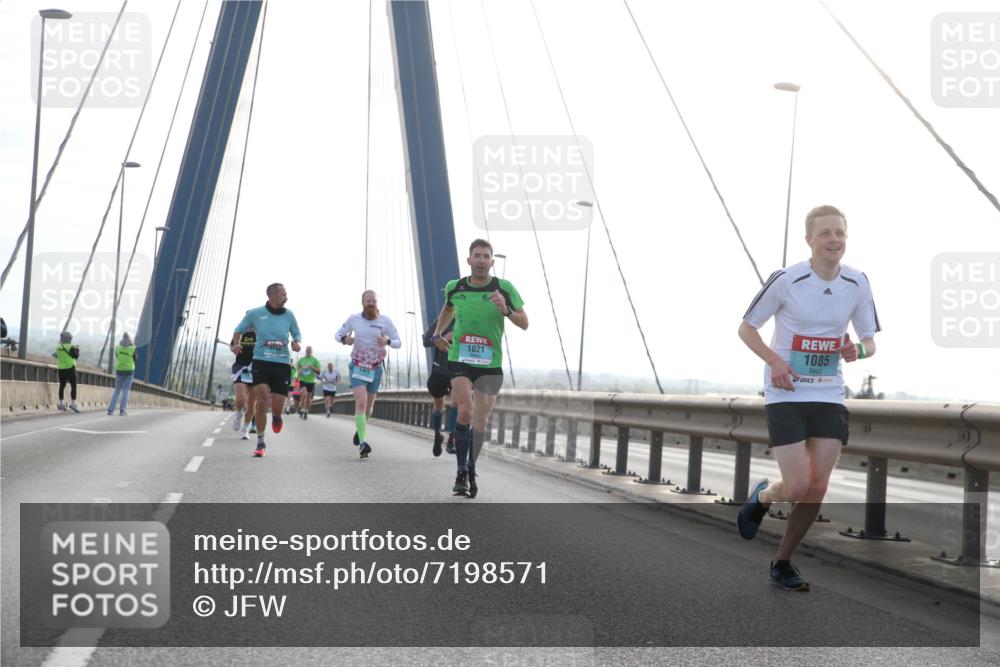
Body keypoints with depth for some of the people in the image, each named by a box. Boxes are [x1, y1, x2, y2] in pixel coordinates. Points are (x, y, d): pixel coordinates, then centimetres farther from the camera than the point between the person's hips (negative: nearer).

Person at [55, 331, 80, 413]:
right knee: (73, 386, -4)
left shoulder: (58, 347, 4)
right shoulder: (71, 347, -11)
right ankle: (73, 403, -13)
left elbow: (57, 356, 14)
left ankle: (61, 403, 12)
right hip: (70, 368, -5)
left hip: (61, 369, 5)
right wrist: (77, 350, 6)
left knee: (62, 386, 11)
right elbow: (76, 356, -11)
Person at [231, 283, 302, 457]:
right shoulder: (255, 314, 0)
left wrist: (296, 342, -2)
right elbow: (239, 330, 15)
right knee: (261, 400, -13)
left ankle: (276, 417, 40)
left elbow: (297, 333, 19)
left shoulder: (288, 315, 4)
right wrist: (235, 344, -2)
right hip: (261, 362, -2)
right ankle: (260, 443, 1)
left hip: (282, 364, 2)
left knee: (277, 406, -1)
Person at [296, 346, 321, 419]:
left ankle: (306, 412, 20)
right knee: (304, 393, -23)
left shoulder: (315, 360, 1)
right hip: (302, 380, -1)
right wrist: (299, 371, -2)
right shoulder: (301, 359, 6)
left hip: (311, 381, 1)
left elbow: (319, 370, -3)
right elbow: (297, 366, 20)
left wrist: (312, 367, -20)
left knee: (309, 397, 7)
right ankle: (302, 410, -14)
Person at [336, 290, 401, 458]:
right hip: (357, 367, -2)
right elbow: (339, 334, 10)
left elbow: (398, 342, -2)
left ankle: (359, 430, 44)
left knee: (368, 406, 13)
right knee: (361, 402, -19)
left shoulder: (385, 321, -5)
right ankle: (362, 443, -24)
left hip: (375, 368, 2)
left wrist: (388, 341, -24)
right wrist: (345, 339, -14)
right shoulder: (354, 319, -4)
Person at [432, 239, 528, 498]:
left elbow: (524, 323, -3)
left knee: (480, 420, 4)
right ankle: (461, 473, -8)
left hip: (490, 363, 0)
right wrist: (437, 334, 19)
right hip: (459, 360, 0)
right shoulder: (455, 288, 1)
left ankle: (471, 472, 23)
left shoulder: (504, 288, -5)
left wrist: (506, 310, -19)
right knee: (465, 411, -18)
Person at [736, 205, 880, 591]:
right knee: (797, 487, -11)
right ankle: (762, 497, 25)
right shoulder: (786, 280, -12)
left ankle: (783, 562, 20)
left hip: (829, 396, 4)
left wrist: (857, 350, -15)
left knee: (817, 488, 2)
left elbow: (870, 341, 9)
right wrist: (774, 360, -19)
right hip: (786, 396, -4)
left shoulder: (857, 284, 0)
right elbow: (746, 328, -2)